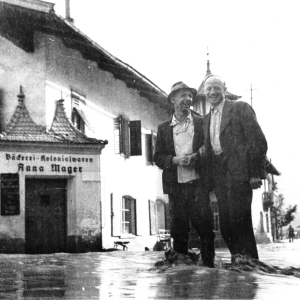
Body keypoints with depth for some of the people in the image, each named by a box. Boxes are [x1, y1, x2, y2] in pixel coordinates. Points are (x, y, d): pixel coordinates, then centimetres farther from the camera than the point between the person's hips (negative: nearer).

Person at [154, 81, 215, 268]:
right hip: (175, 184, 2)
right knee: (178, 229, 4)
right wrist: (175, 160, -9)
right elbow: (158, 157, 9)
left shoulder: (202, 123, 7)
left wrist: (196, 157, -12)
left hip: (198, 183, -1)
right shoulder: (164, 128, 11)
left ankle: (209, 265, 3)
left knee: (205, 227, -5)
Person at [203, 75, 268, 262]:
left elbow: (258, 141, -6)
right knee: (226, 223, 3)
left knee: (238, 218, -11)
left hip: (239, 172, -6)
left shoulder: (240, 108, 0)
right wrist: (211, 179, 8)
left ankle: (249, 259, 0)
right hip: (219, 176, 6)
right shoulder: (207, 119, 20)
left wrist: (256, 173, -12)